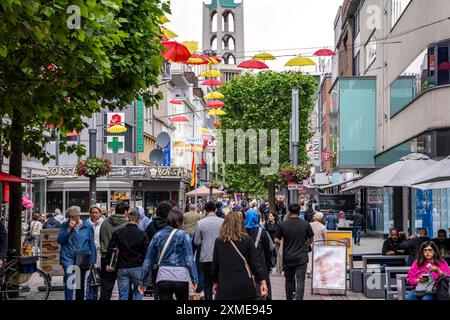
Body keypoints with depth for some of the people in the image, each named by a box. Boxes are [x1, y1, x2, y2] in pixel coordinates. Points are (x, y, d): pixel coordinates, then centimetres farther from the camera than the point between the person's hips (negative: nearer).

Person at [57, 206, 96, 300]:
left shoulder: (88, 226, 2)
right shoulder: (65, 225, 5)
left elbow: (92, 244, 4)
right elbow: (60, 240, -3)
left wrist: (92, 261, 1)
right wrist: (69, 229, -13)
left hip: (82, 258, 1)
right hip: (68, 257, -1)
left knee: (81, 282, 11)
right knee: (69, 281, -16)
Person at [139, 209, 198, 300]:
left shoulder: (157, 236, 7)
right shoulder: (183, 235, -3)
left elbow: (148, 260, 10)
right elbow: (189, 259, -7)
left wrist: (143, 281, 18)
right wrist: (194, 279, -3)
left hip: (163, 278, 2)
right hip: (181, 278, -2)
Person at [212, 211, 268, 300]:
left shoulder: (219, 241, 0)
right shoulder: (247, 240, -4)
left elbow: (215, 265, 8)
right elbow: (255, 263, -4)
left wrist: (215, 282, 19)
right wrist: (262, 281, 1)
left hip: (225, 287, 0)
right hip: (245, 286, 0)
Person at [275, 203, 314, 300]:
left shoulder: (283, 224, -5)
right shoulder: (305, 224, -4)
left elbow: (276, 240, -4)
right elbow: (311, 239, 8)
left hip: (287, 257, 1)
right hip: (302, 257, -1)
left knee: (289, 279, 15)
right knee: (300, 280, -3)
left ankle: (289, 298, 26)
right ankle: (299, 298, -13)